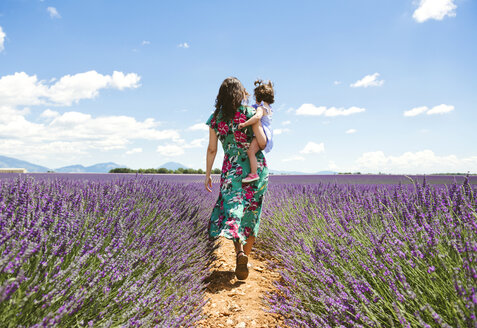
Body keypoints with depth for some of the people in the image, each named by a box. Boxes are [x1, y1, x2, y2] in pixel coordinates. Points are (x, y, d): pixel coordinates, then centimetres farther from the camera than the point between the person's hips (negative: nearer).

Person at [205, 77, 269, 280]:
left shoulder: (215, 119, 1)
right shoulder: (249, 113, -6)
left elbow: (211, 149, 2)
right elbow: (261, 142, -9)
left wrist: (207, 174, 9)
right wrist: (262, 144, 15)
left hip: (232, 170, 0)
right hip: (256, 168, 0)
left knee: (232, 210, -1)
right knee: (251, 213, 11)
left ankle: (240, 251, -25)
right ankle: (245, 256, 16)